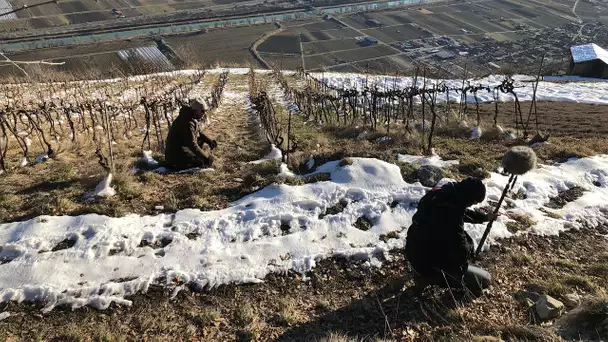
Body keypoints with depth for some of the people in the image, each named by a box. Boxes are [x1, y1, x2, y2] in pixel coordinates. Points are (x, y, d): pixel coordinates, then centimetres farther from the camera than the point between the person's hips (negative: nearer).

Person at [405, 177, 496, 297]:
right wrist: (470, 248, -2)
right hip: (430, 264, -8)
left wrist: (485, 217, 23)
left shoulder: (440, 194, -6)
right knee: (485, 279, 3)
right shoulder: (451, 216, -33)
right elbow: (462, 253, -24)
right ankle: (431, 277, 0)